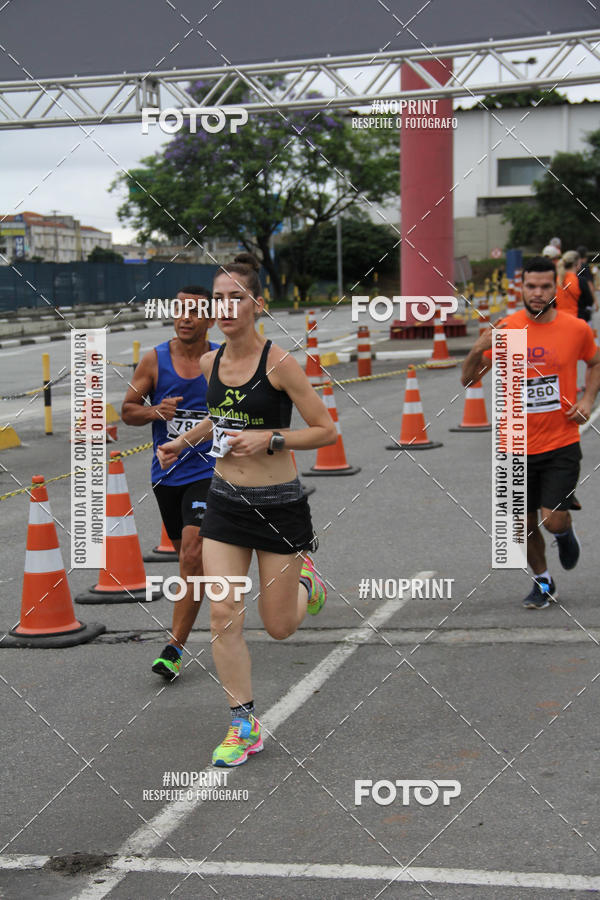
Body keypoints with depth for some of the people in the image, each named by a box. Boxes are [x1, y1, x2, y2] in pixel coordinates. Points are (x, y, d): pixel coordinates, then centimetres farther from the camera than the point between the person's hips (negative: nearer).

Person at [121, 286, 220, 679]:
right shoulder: (154, 361, -2)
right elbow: (127, 410, 4)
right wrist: (155, 411, -17)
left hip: (209, 472, -3)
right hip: (166, 473, 3)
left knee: (193, 552, -16)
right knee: (186, 552, 17)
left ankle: (174, 647, -14)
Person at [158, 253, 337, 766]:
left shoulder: (279, 362, -15)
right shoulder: (209, 363, 3)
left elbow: (327, 431, -11)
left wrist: (270, 439, -22)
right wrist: (182, 442, 11)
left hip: (278, 505, -4)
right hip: (225, 502, 5)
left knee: (279, 627, 6)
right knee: (223, 616, -4)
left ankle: (306, 582, 41)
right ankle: (245, 725, 10)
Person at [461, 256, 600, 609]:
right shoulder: (504, 329, -5)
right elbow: (469, 380, -1)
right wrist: (478, 350, -21)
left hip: (562, 445, -1)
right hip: (517, 447, 1)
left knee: (554, 520, -11)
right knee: (525, 524, 10)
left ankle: (566, 532, 27)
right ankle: (543, 581, 35)